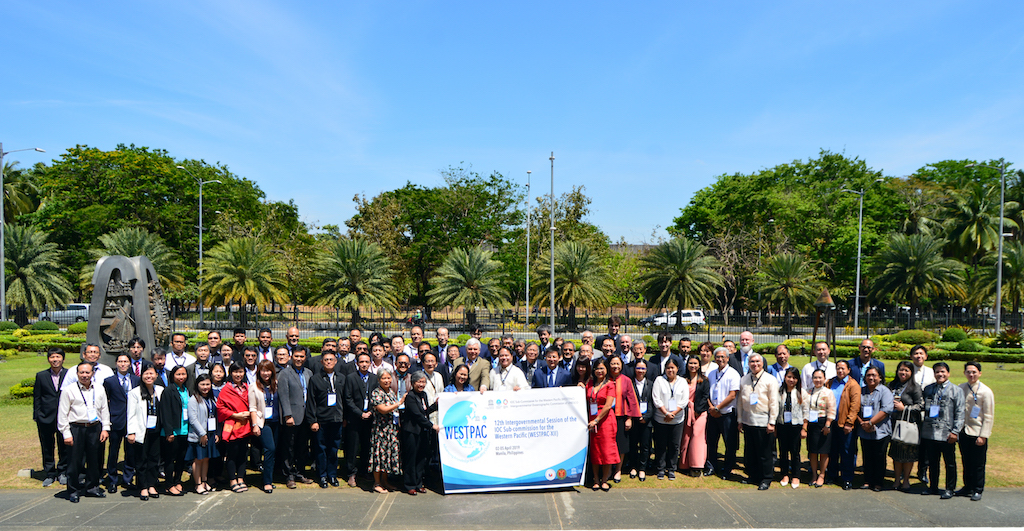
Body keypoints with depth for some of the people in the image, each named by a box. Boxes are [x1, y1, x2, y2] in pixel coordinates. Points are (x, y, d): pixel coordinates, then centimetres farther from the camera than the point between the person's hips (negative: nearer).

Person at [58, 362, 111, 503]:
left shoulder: (99, 390, 9)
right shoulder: (69, 391, -2)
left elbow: (104, 410, 15)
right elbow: (62, 414, -1)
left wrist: (105, 428, 7)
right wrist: (66, 434, -6)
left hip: (95, 428, 3)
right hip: (76, 428, -3)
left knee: (94, 459, 10)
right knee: (75, 460, -1)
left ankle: (92, 487, 24)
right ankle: (73, 491, 13)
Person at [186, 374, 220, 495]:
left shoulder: (213, 399, 13)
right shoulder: (193, 399, -9)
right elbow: (193, 419, -14)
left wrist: (216, 433, 9)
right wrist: (202, 433, -15)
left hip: (210, 434, 6)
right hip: (198, 435, -6)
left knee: (206, 458, 11)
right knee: (198, 459, -1)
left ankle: (205, 482, 20)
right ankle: (198, 484, 6)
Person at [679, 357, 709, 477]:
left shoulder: (704, 380, 5)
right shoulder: (683, 379, 10)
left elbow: (706, 396, -1)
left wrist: (697, 409, -9)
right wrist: (685, 405, -5)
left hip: (700, 412, -2)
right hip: (686, 411, 2)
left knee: (697, 436, -10)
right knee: (686, 437, 0)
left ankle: (697, 467, -8)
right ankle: (686, 465, 7)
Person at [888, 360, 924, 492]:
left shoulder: (915, 387, -3)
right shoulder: (892, 385, 13)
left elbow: (921, 405, -7)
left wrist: (904, 408, -12)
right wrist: (890, 403, 2)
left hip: (909, 423, -4)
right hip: (894, 422, 4)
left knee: (908, 453, 0)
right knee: (896, 452, 6)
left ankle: (906, 480, 13)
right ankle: (897, 479, 16)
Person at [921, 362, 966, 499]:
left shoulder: (956, 390, -1)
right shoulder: (928, 389, 11)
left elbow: (960, 413, -5)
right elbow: (924, 409, 15)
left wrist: (955, 431, -11)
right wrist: (922, 428, 9)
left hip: (947, 435, -4)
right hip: (929, 433, 4)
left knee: (950, 463, 7)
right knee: (932, 462, 13)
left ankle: (949, 489, 18)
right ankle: (933, 487, 25)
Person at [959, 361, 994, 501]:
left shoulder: (986, 392, -9)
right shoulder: (960, 388, 4)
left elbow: (989, 417, -8)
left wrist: (983, 436, -11)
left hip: (977, 434, -4)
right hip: (963, 432, 4)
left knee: (978, 464, 4)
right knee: (966, 462, 13)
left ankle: (978, 490, 17)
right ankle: (968, 487, 27)